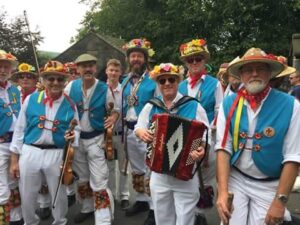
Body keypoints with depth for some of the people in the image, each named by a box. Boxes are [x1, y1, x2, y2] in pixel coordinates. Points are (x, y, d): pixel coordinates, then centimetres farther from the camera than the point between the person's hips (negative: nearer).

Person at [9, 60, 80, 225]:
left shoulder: (70, 105, 0)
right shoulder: (31, 99, 0)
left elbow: (76, 130, 7)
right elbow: (19, 129, 5)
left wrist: (72, 137, -18)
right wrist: (14, 159, 4)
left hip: (57, 155, 0)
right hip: (29, 153, 1)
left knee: (59, 196, 14)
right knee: (27, 197, 13)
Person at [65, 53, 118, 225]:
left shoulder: (104, 89, -10)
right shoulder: (71, 86, -5)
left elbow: (115, 110, 0)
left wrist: (114, 117, -23)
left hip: (96, 139, -3)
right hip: (76, 138, 4)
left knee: (99, 182, -5)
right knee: (82, 177, 20)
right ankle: (88, 208, 41)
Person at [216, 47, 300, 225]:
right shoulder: (229, 104, -5)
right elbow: (223, 148, -8)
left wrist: (280, 200, -12)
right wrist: (223, 191, -14)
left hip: (269, 186, -1)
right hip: (235, 180, 1)